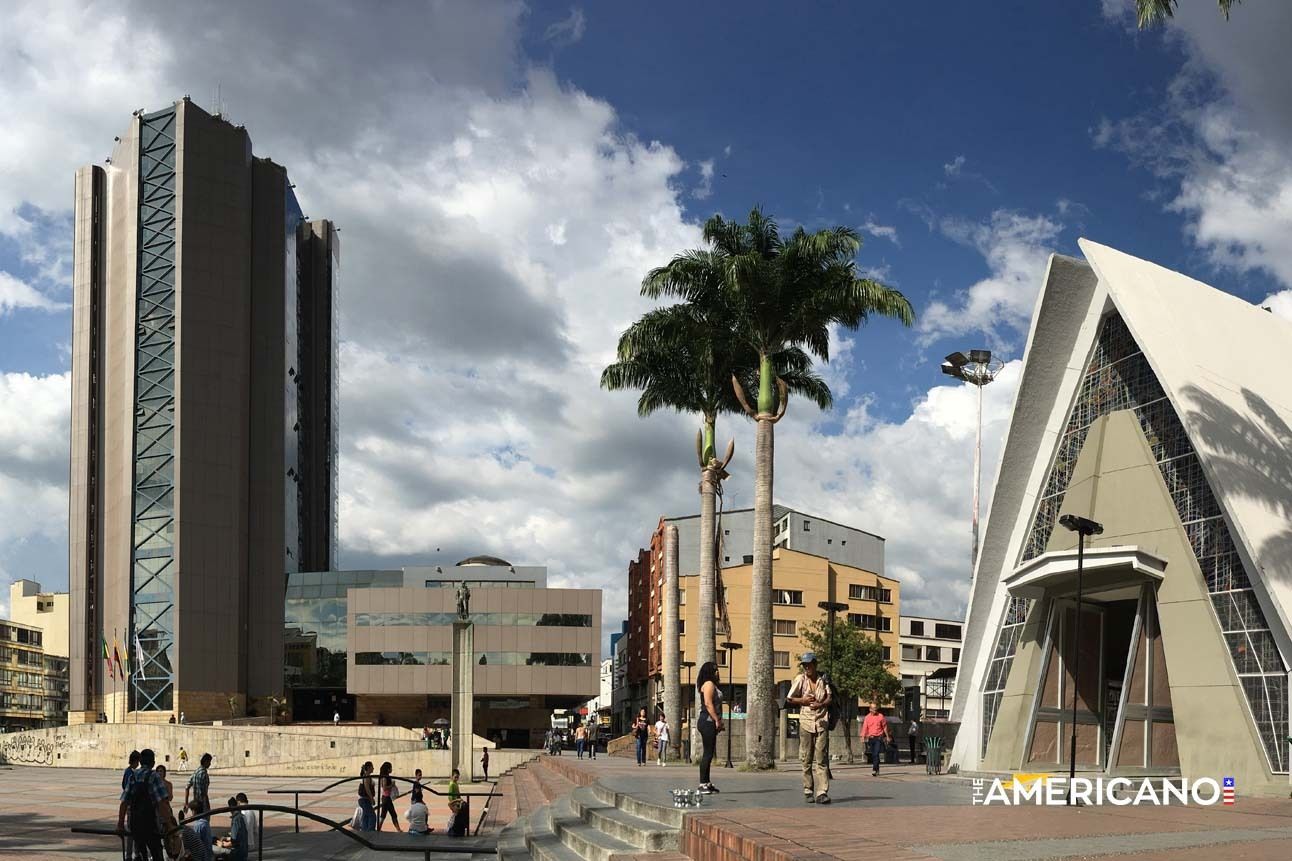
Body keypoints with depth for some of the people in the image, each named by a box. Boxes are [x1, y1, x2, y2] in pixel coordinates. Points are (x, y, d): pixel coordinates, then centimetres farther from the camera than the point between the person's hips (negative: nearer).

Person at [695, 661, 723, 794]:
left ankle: (706, 783, 15)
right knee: (708, 753, -11)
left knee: (709, 753, 12)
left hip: (710, 723, 11)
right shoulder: (709, 684, -10)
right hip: (708, 722, -11)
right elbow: (708, 704, -19)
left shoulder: (712, 685, 22)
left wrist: (718, 721, 16)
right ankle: (703, 784, -11)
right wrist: (717, 720, -19)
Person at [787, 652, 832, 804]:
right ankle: (808, 791, 10)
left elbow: (829, 698, 5)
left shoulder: (823, 679, 6)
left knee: (821, 759, -5)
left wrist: (821, 704, -13)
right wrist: (802, 700, -6)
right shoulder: (800, 679, 5)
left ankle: (822, 793, -9)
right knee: (806, 759, 3)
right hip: (805, 722, 0)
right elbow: (789, 699, 10)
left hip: (821, 723, 0)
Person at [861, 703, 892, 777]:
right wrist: (863, 738, -7)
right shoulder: (867, 717, 7)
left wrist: (888, 737, 11)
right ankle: (877, 769, 22)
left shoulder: (881, 716, 2)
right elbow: (865, 728, 3)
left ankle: (874, 769, -18)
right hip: (870, 738, 3)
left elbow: (885, 727, 9)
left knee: (876, 754, -14)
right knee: (873, 755, 8)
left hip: (878, 738, -3)